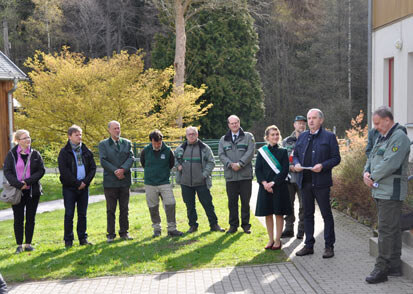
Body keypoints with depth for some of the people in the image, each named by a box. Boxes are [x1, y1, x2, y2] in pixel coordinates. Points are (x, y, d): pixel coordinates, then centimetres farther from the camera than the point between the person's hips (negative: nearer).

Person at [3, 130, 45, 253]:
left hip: (33, 191, 2)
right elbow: (7, 171, -5)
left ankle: (28, 244, 15)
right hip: (17, 191, -1)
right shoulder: (11, 154, 0)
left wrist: (28, 181, -15)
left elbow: (41, 170, -2)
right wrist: (18, 184, -18)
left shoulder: (35, 154, 4)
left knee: (31, 218, 6)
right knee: (18, 219, 2)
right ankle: (19, 245, 9)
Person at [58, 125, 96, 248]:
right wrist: (77, 183, -12)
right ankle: (68, 240, 6)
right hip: (69, 187, -3)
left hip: (84, 187, 4)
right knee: (69, 214, 0)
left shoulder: (86, 151, 10)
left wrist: (85, 181, -8)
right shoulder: (64, 152, -2)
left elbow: (93, 168, 7)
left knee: (83, 214, 8)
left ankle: (83, 238, 16)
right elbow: (64, 171, -10)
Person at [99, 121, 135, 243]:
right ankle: (111, 234, 8)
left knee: (124, 209, 8)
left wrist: (122, 169, -16)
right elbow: (103, 161, -7)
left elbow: (131, 158, -1)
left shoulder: (127, 143, 11)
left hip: (125, 181, 3)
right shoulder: (103, 144, 4)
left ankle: (124, 232, 17)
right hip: (110, 182, -3)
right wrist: (115, 171, -16)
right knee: (111, 210, 2)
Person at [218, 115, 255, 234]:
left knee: (245, 201, 3)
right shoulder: (223, 139, 13)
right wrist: (230, 164, -14)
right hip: (230, 175, 2)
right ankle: (233, 225, 14)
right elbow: (221, 154, 3)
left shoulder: (248, 137, 6)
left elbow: (250, 152, -5)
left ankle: (245, 225, 13)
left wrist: (240, 164, -16)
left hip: (245, 175, -2)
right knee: (232, 202, 5)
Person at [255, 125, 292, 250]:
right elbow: (258, 170, 1)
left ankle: (277, 240, 10)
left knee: (279, 214, 1)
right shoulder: (261, 152, 5)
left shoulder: (283, 152, 2)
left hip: (279, 187, -1)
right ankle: (270, 240, 15)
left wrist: (273, 183, -14)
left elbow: (285, 170, -5)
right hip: (265, 187, 1)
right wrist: (264, 183, -13)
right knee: (268, 214, 5)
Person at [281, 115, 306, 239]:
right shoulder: (286, 141, 11)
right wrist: (290, 166, -7)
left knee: (303, 205, 2)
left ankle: (301, 230, 13)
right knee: (288, 204, 6)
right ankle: (289, 229, 16)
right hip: (289, 177, 2)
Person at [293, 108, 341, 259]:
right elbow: (295, 154, 20)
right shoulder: (302, 136, 15)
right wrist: (296, 163, -1)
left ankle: (329, 246, 9)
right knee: (307, 214, 11)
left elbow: (336, 158, -4)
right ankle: (309, 245, 19)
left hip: (321, 182, -5)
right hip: (305, 182, 5)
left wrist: (322, 166, -19)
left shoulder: (329, 136, 0)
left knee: (326, 214, 1)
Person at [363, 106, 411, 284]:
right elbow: (372, 158, 21)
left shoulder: (399, 137, -14)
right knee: (392, 229, 14)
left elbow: (390, 164, -23)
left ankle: (382, 269, -6)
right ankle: (394, 266, 22)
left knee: (386, 230, -8)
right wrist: (366, 172, 1)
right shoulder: (382, 137, 19)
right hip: (380, 190, 10)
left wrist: (373, 177, -11)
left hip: (391, 192, -10)